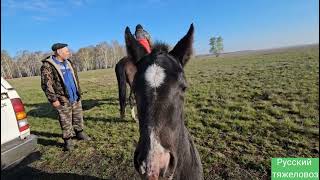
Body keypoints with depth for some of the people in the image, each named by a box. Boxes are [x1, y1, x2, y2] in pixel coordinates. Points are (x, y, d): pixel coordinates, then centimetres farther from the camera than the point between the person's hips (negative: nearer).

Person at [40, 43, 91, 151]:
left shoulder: (68, 63, 10)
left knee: (78, 117, 16)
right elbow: (46, 85, -14)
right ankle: (68, 140, 18)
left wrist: (79, 92, 15)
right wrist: (53, 99, -16)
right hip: (63, 100, -6)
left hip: (76, 98, 7)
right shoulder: (47, 66, -12)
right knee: (66, 121, 3)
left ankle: (79, 133, 34)